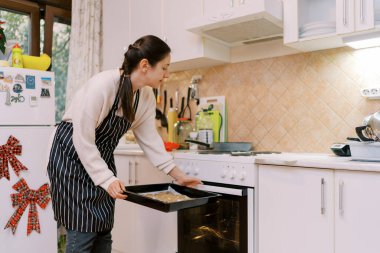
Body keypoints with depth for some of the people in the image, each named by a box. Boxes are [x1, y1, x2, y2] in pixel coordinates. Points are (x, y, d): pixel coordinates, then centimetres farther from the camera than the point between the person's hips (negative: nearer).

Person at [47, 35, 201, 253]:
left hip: (102, 158, 7)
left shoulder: (147, 96, -6)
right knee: (83, 233, -6)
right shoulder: (103, 84, -28)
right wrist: (108, 179, -29)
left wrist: (178, 175, -2)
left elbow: (149, 138, 0)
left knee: (104, 230, 9)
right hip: (72, 157, -7)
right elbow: (83, 139, -26)